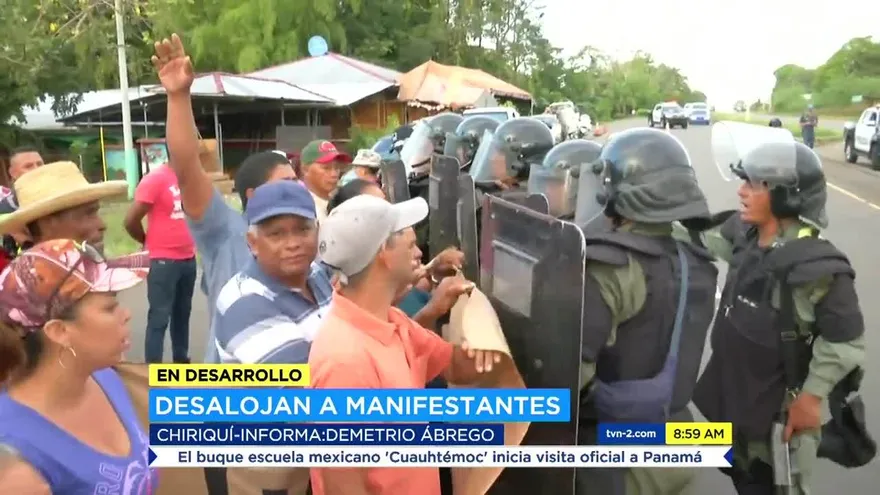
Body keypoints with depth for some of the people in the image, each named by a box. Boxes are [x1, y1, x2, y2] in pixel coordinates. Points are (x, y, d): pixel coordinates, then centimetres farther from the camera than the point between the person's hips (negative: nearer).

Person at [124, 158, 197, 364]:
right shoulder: (156, 178, -14)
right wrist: (149, 241, 3)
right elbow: (131, 221, -13)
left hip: (188, 258, 7)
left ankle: (181, 361, 32)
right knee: (159, 318, -2)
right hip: (163, 260, -6)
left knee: (183, 313, 18)